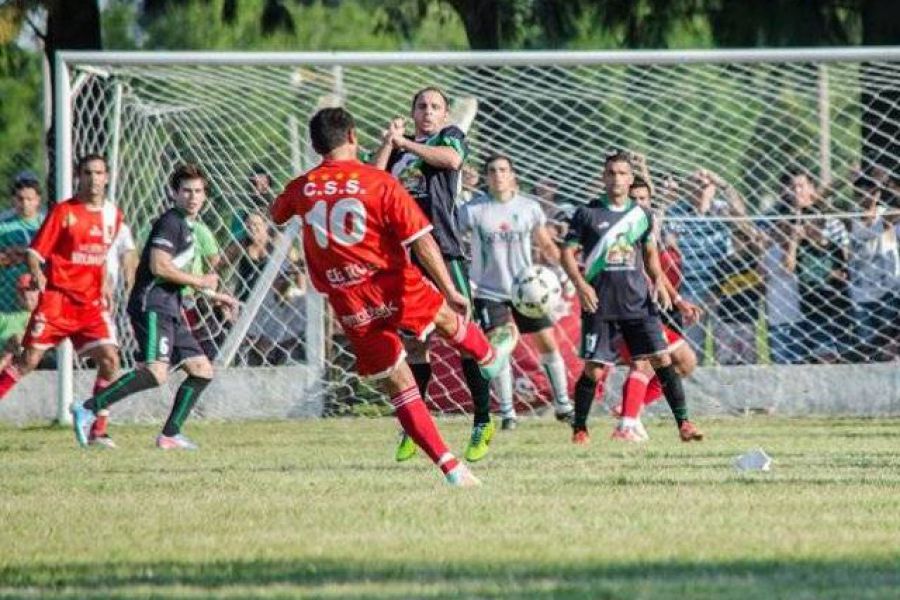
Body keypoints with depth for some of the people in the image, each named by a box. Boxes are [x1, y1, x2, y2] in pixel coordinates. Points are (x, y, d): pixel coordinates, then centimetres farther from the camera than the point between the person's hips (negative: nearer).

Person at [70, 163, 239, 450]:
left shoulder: (187, 225, 22)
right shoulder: (170, 222, -9)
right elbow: (159, 267, -20)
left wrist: (214, 295, 32)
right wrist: (200, 282, -9)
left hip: (169, 309, 10)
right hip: (151, 306, -10)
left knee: (202, 370, 9)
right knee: (155, 372, -25)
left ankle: (170, 434, 10)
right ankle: (88, 409, -26)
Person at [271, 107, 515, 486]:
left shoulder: (301, 189, 0)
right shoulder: (380, 184, -10)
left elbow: (276, 214, 24)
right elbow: (422, 242, -12)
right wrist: (450, 291, -9)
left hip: (350, 308, 3)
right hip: (396, 290, -3)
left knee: (400, 389, 8)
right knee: (447, 316, 30)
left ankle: (449, 466, 6)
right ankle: (489, 357, 58)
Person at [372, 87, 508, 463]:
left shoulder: (451, 136, 8)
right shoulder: (398, 148, 20)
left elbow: (452, 159, -15)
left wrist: (406, 144, -10)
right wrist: (389, 142, -1)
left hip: (443, 249, -5)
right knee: (412, 340, 9)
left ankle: (483, 422, -5)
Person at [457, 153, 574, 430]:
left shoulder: (529, 208, 0)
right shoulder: (473, 210, -8)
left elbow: (547, 246, 10)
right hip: (490, 291, -3)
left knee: (549, 344, 2)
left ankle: (563, 405, 15)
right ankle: (506, 412, 2)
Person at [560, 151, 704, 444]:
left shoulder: (642, 215, 10)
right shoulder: (587, 214, 0)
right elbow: (567, 253, 0)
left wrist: (658, 281, 4)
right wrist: (581, 285, -14)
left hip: (639, 302, 3)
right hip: (600, 305, -2)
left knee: (661, 359, -6)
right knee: (594, 369, -2)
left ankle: (683, 423, -3)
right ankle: (579, 428, 14)